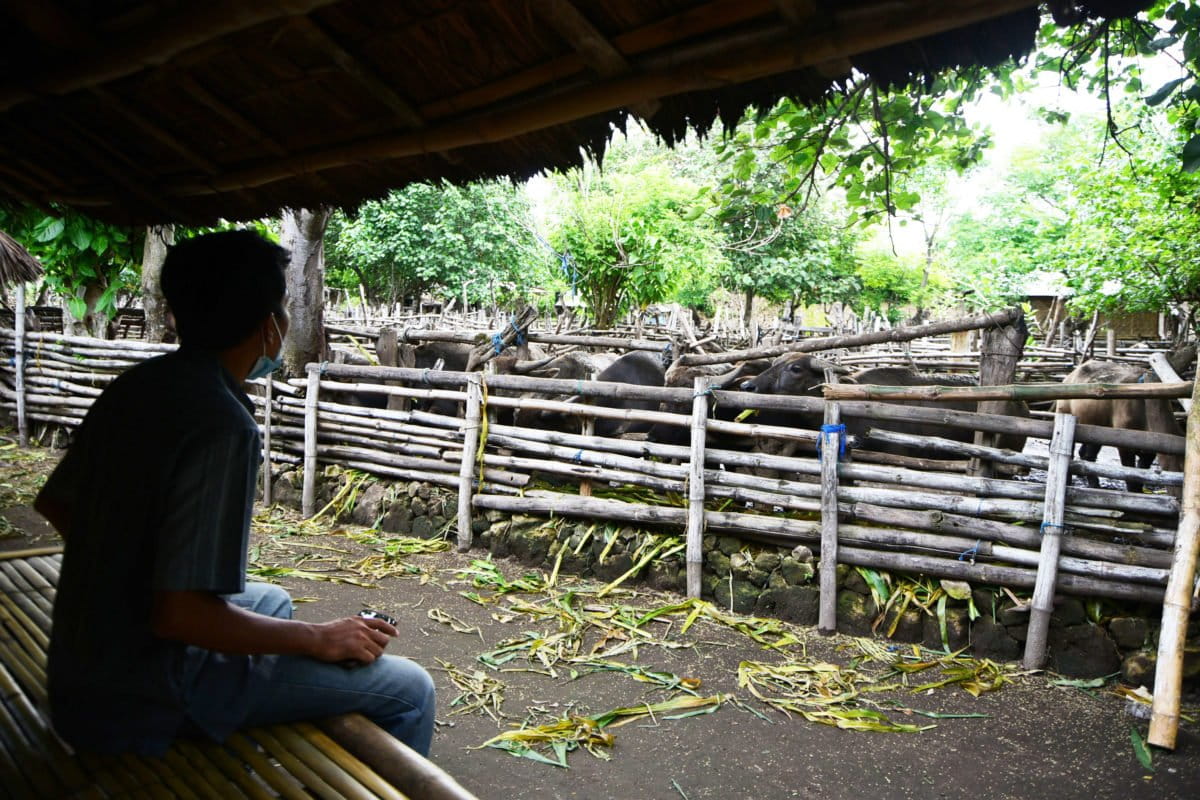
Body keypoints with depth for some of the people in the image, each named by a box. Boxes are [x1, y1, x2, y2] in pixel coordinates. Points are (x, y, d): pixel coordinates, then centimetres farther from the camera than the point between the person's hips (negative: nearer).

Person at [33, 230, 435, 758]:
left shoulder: (134, 386, 0)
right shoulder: (223, 425, -26)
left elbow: (53, 502, 13)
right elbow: (179, 613, -29)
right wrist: (320, 639, -17)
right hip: (142, 700, -9)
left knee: (272, 599, 33)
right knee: (409, 691, -8)